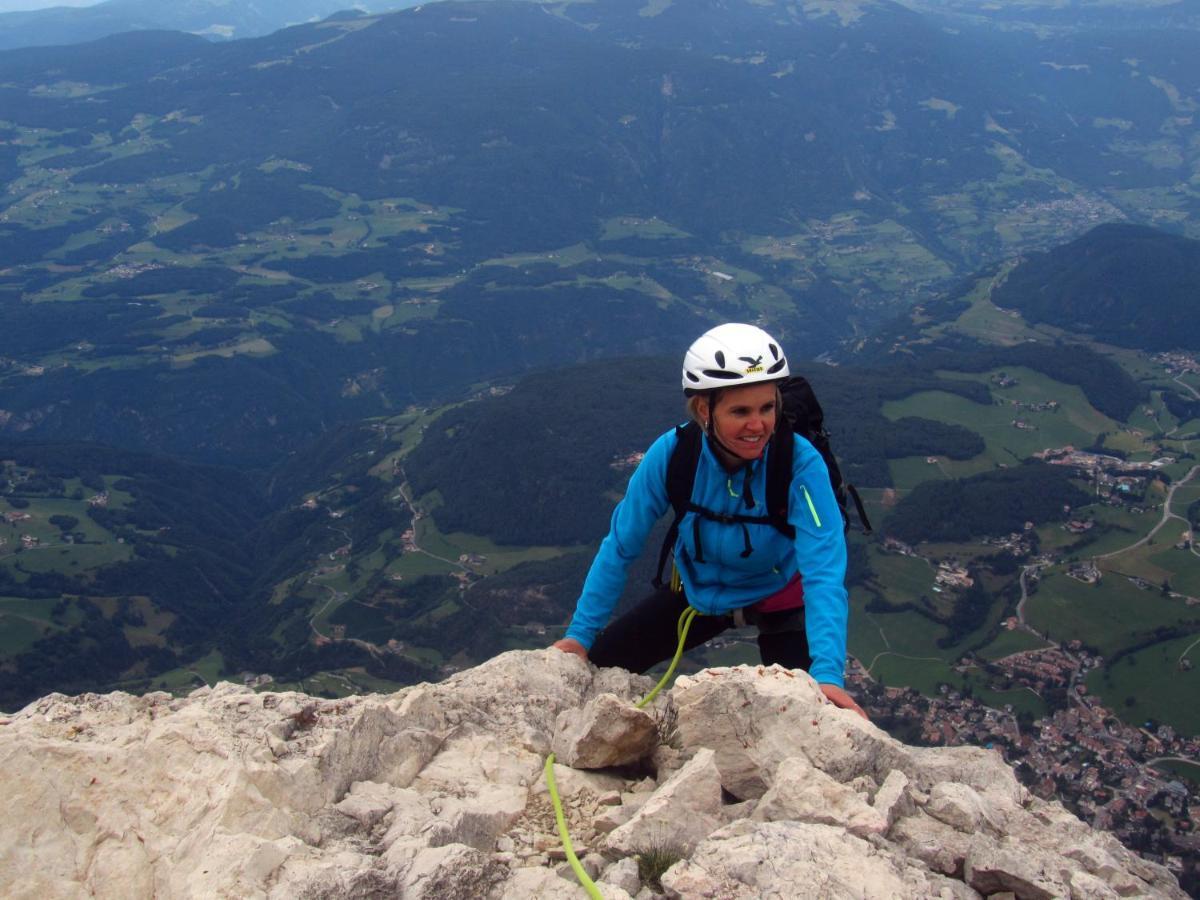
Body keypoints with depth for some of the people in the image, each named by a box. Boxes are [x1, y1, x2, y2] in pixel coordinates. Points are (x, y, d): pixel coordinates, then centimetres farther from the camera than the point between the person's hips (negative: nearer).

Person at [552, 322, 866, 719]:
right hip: (700, 591, 2)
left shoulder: (800, 463, -34)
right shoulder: (673, 453, -27)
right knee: (594, 670, 1)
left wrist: (828, 673, -52)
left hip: (778, 598, -2)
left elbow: (824, 572, -39)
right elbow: (620, 547, -16)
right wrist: (580, 634, -16)